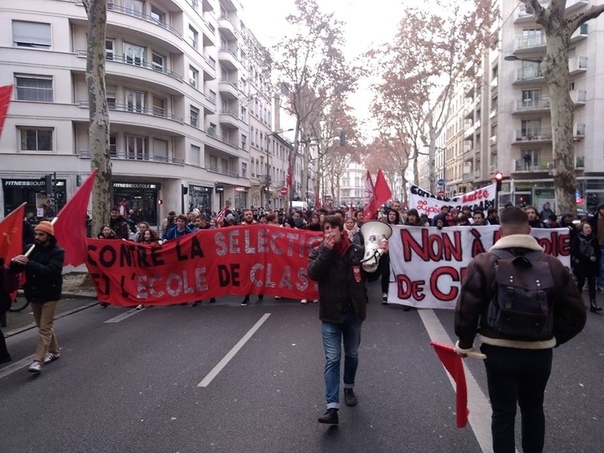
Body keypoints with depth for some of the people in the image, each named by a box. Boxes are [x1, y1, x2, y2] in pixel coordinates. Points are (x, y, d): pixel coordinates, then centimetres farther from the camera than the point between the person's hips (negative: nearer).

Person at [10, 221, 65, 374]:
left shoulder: (57, 252, -10)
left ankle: (38, 361, -6)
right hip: (33, 294, 6)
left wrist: (28, 263, -31)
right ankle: (54, 351, 32)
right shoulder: (30, 249, 5)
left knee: (45, 328, -5)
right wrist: (15, 262, -18)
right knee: (43, 326, 17)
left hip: (49, 295, -6)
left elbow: (50, 271, -25)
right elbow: (17, 270, 5)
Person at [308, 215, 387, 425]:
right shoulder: (318, 252, -4)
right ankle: (332, 407, 0)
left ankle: (349, 388, 44)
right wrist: (326, 251, -24)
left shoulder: (357, 251, -4)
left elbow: (372, 274, 2)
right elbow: (313, 274, -20)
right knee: (332, 359, -2)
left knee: (352, 355, 20)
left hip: (353, 313, 2)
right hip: (330, 314, -1)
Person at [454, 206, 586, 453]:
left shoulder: (483, 263, -12)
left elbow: (466, 308, -14)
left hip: (499, 351, -3)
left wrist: (465, 342, 1)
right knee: (533, 409, 24)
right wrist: (553, 338, 15)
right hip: (540, 352, 3)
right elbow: (575, 313, 1)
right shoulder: (553, 264, -3)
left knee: (503, 414, 10)